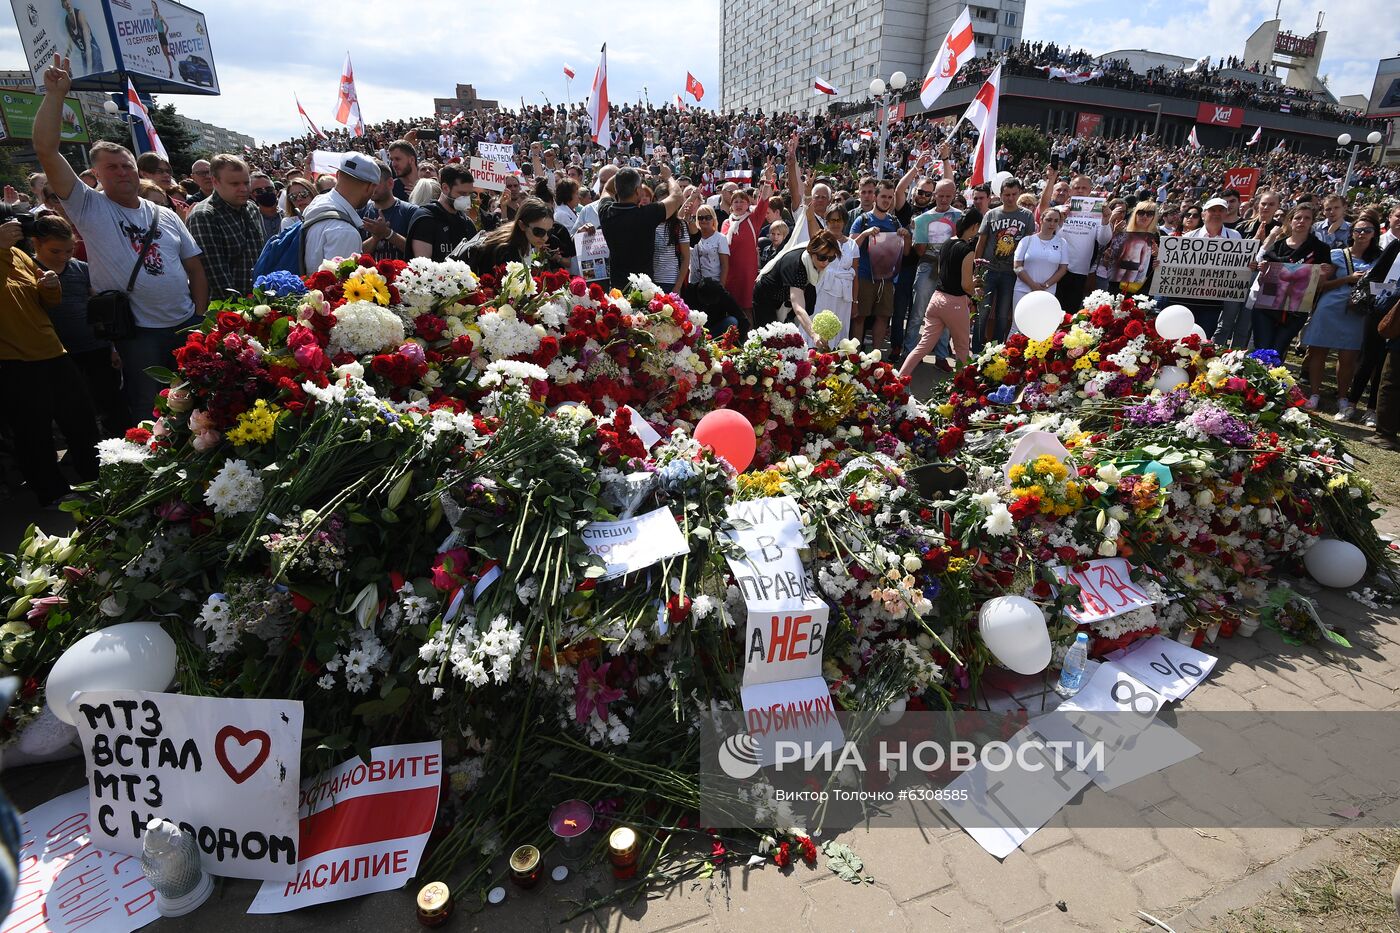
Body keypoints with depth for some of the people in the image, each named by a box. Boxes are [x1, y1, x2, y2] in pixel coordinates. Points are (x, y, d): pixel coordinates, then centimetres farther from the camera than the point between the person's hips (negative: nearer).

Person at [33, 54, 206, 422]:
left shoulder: (166, 216, 11)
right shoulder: (89, 208, 1)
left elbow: (195, 268, 11)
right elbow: (46, 150, -9)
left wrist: (201, 316, 2)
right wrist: (55, 94, -10)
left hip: (187, 326, 3)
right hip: (137, 335, -3)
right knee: (146, 417, 3)